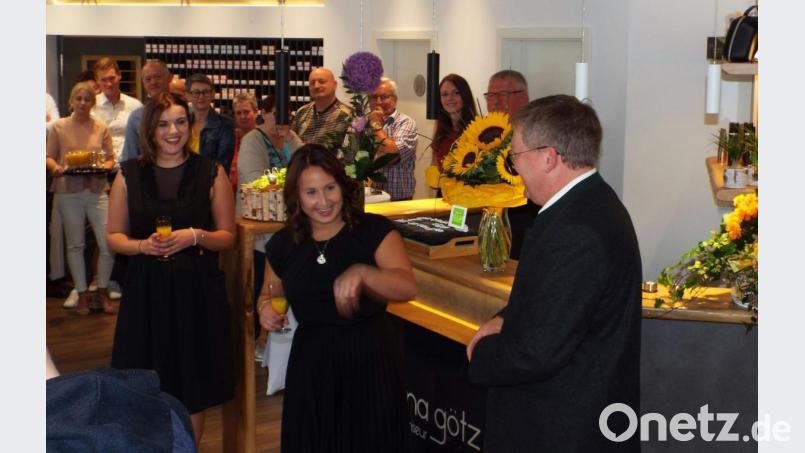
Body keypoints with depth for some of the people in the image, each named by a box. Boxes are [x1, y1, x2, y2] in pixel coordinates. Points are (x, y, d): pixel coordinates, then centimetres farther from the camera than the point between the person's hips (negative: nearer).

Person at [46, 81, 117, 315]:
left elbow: (111, 158, 9)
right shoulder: (59, 127, 1)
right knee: (75, 245, 9)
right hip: (68, 191, 0)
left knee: (108, 243, -4)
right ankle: (82, 294, 22)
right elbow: (49, 156, 6)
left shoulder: (101, 128, 4)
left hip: (97, 190, 0)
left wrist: (104, 167, -11)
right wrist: (55, 167, -14)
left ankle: (102, 291, 16)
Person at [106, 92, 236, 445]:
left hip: (197, 290, 0)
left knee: (193, 392, 7)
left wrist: (195, 236, -16)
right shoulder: (129, 174, 4)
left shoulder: (211, 173, 1)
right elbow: (114, 236, 7)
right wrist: (142, 245, -14)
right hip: (146, 291, 1)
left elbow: (228, 237, 3)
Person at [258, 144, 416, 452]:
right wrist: (266, 308, -4)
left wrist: (362, 273, -40)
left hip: (370, 357, -3)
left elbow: (408, 287, -23)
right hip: (312, 363, 3)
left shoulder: (375, 230, -9)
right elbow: (270, 292, 20)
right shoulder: (283, 244, 3)